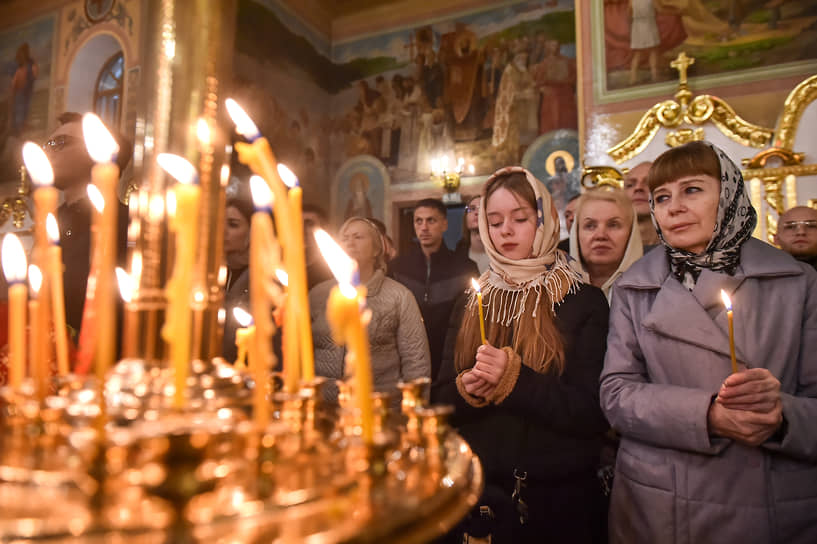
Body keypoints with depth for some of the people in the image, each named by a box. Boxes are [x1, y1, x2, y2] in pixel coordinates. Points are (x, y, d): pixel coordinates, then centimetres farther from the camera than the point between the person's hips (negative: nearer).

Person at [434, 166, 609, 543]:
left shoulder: (584, 303, -6)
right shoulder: (472, 305, 4)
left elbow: (592, 413, -13)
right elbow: (439, 400, 3)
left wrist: (513, 379, -22)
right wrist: (466, 390, -17)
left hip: (558, 496, -2)